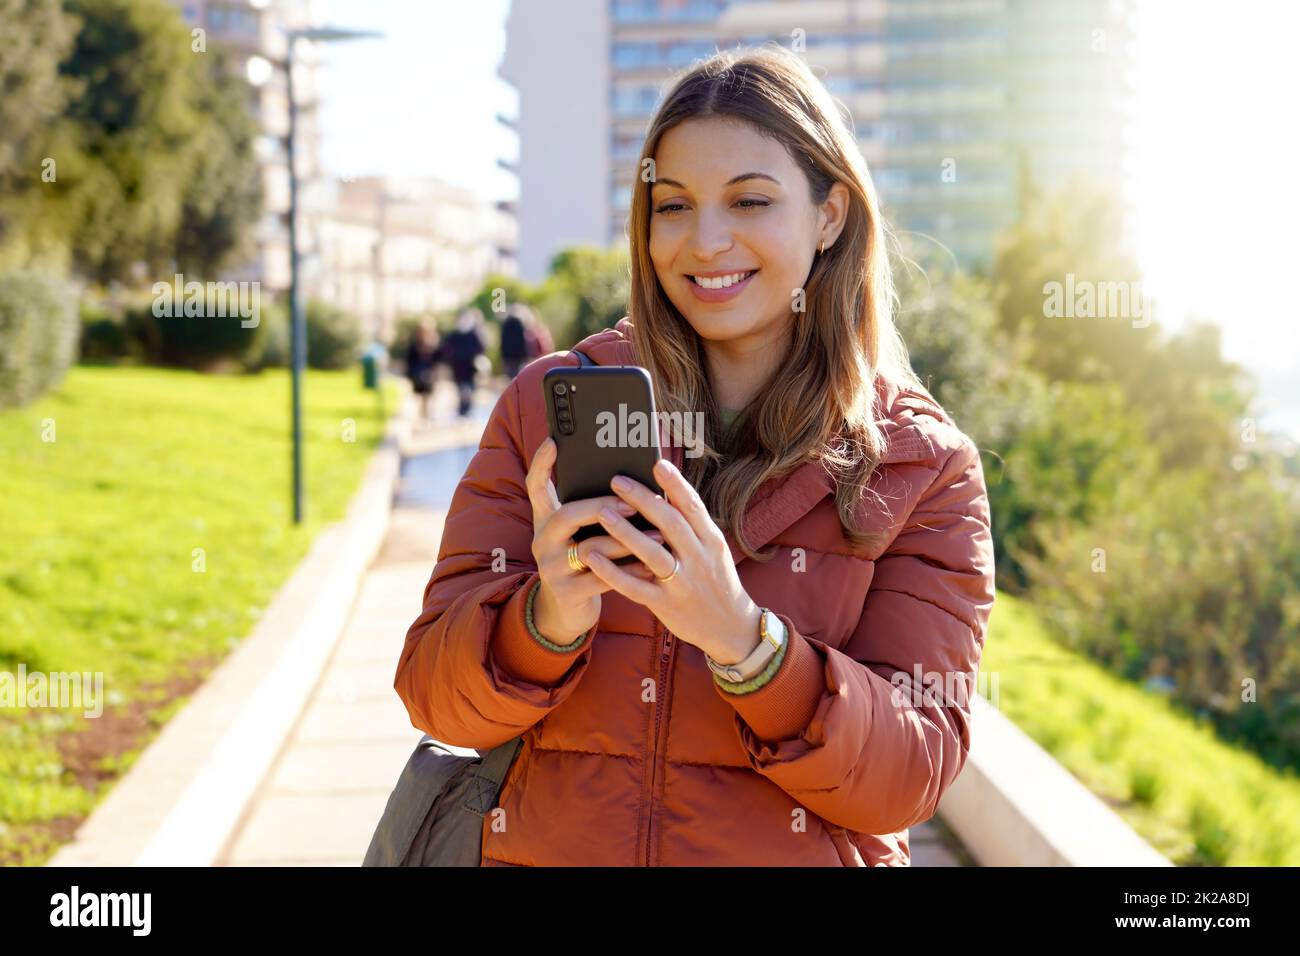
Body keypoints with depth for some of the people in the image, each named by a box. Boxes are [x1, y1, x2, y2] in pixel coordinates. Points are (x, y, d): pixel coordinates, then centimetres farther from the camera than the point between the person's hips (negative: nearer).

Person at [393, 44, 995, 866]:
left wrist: (743, 640, -22)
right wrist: (546, 621, -20)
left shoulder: (924, 466, 0)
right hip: (547, 847, 2)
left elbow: (912, 775, -7)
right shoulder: (546, 405, 2)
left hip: (803, 853, -1)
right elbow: (433, 696, -1)